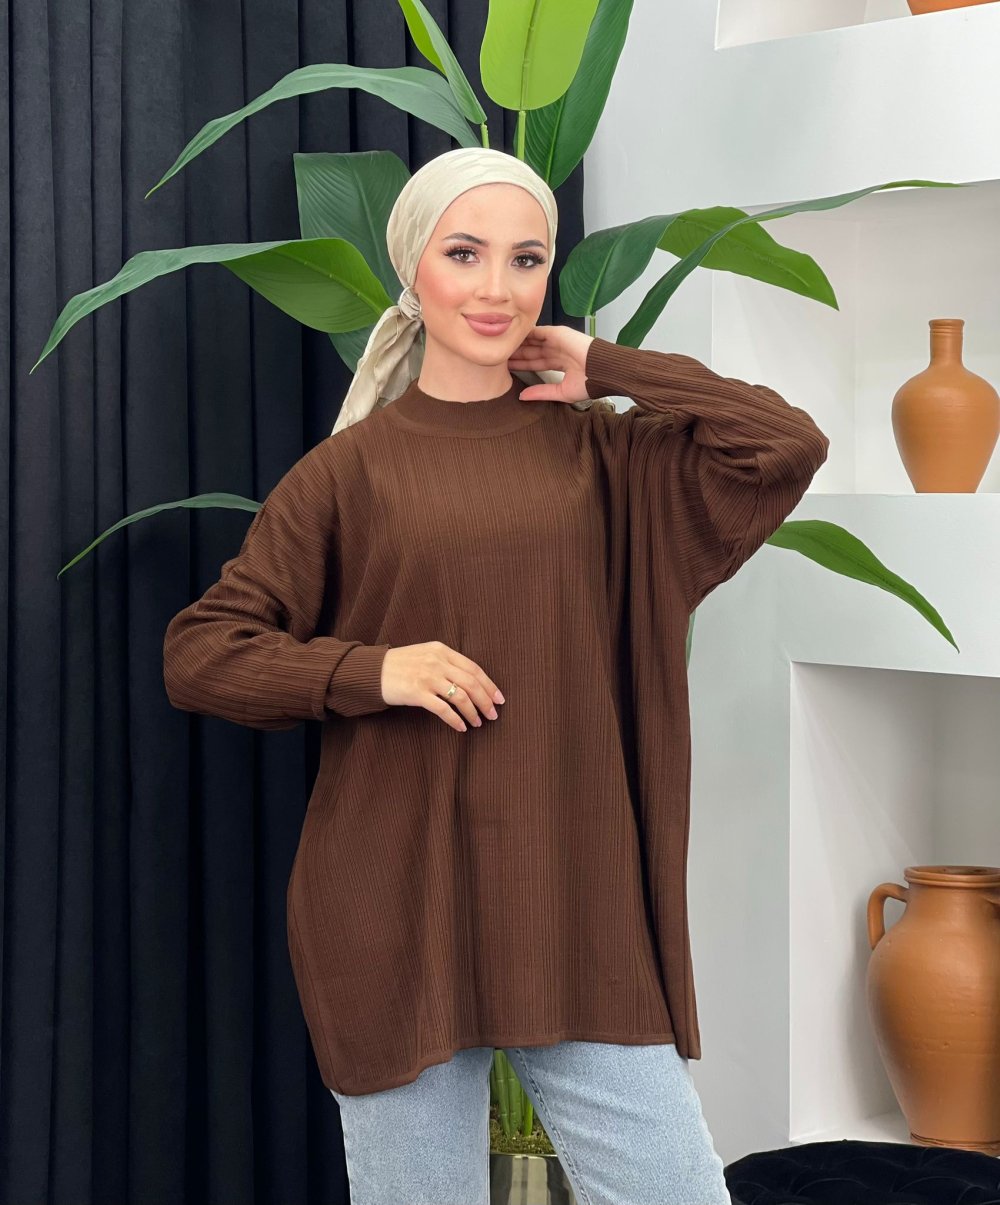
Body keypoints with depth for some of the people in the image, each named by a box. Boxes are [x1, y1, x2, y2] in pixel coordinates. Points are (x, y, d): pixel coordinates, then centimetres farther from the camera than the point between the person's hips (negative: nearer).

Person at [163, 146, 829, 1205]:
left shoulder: (600, 453, 8)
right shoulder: (351, 471, 3)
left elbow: (791, 446, -5)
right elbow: (197, 654, 2)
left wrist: (603, 366, 0)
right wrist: (368, 671, -13)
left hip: (580, 907, 2)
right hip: (397, 910, -1)